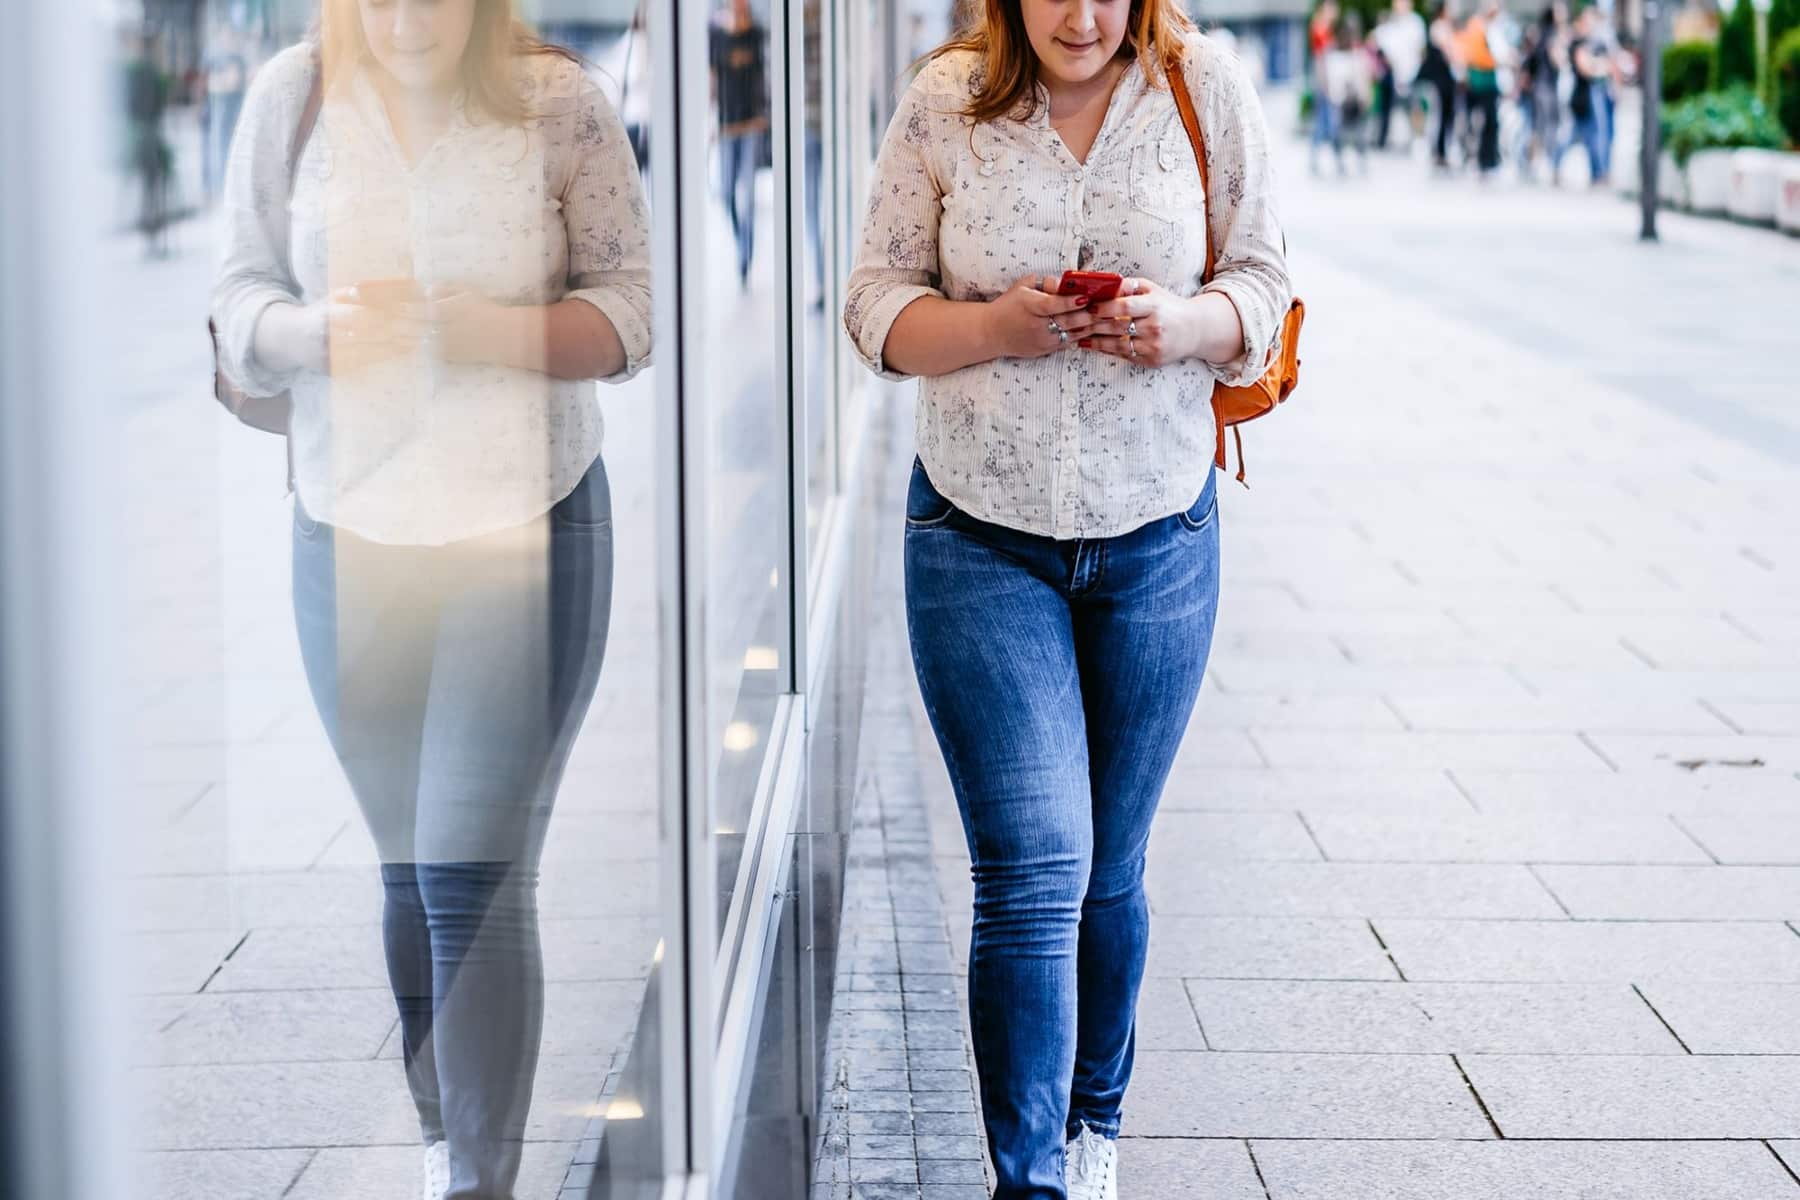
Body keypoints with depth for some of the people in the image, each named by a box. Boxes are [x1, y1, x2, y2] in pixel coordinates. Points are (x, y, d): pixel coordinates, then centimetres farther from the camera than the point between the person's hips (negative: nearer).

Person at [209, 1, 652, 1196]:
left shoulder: (558, 101, -7)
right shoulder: (293, 96, -1)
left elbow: (629, 315, -6)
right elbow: (242, 305, 4)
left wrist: (477, 330, -22)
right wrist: (317, 330, -19)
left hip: (527, 529, -3)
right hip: (348, 533, 3)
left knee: (477, 877, -8)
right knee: (396, 865, 11)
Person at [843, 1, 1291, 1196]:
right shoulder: (945, 103, -4)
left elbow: (1265, 287, 3)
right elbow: (877, 309, -1)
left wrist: (1185, 324, -18)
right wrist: (995, 327, -20)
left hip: (1157, 537, 2)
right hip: (981, 540, -1)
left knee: (1110, 871, 14)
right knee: (1032, 871, -10)